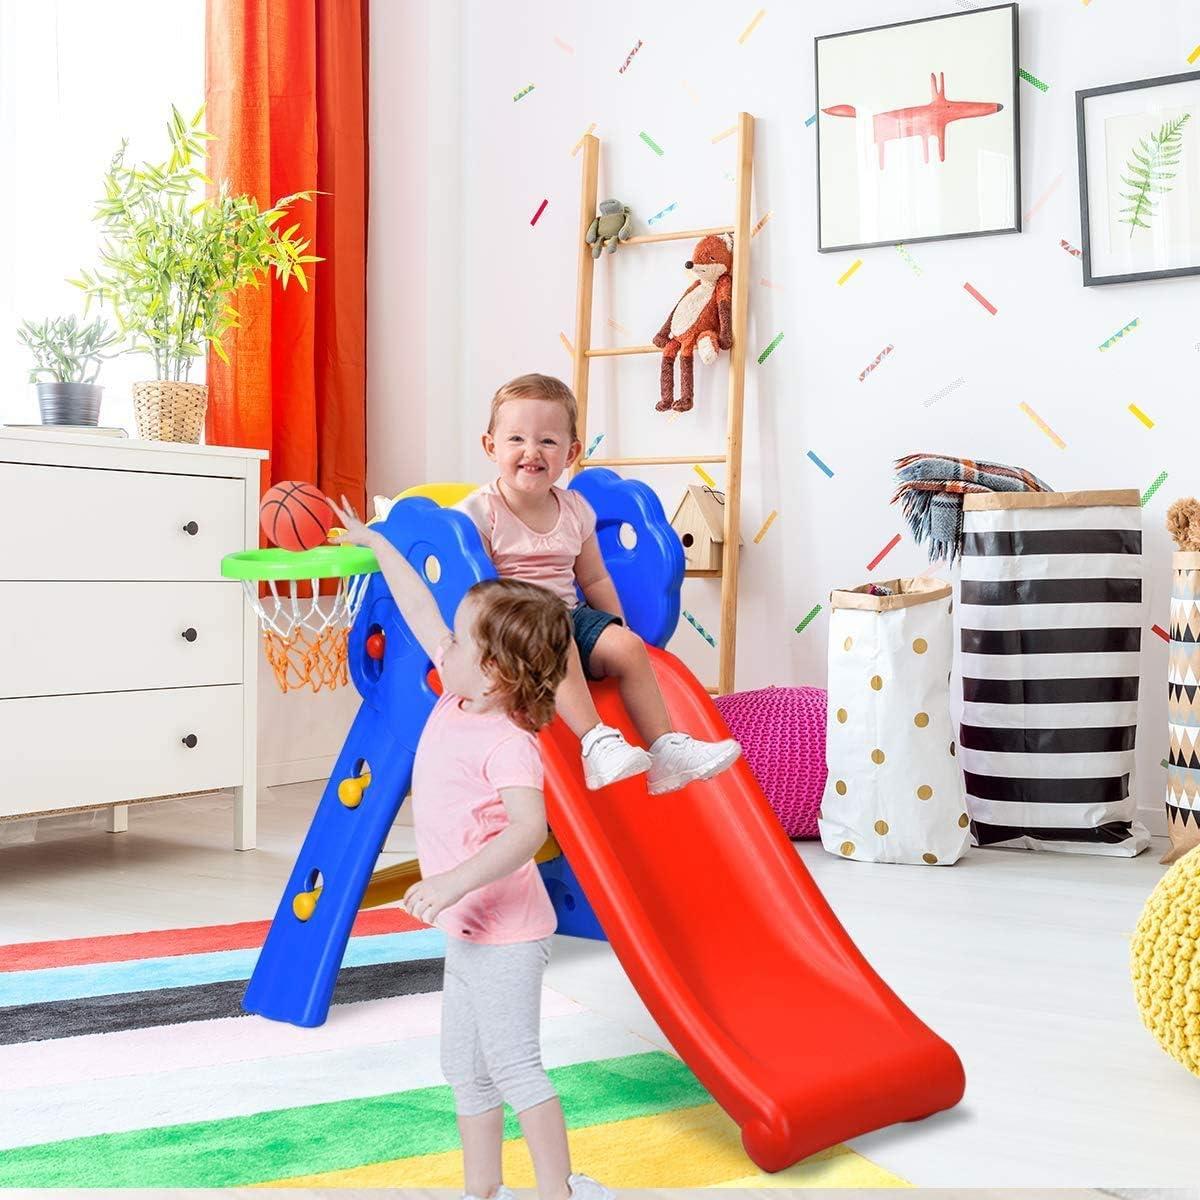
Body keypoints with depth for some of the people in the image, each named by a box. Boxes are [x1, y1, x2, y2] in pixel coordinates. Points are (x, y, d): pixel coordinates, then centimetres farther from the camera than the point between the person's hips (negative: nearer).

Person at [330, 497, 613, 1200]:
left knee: (514, 1067, -1)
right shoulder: (457, 699, 2)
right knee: (465, 1069, 17)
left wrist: (456, 881, -45)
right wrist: (376, 544, 18)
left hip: (504, 934, -10)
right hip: (469, 930, 10)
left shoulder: (505, 741, -24)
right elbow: (421, 613, 12)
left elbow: (529, 827, -37)